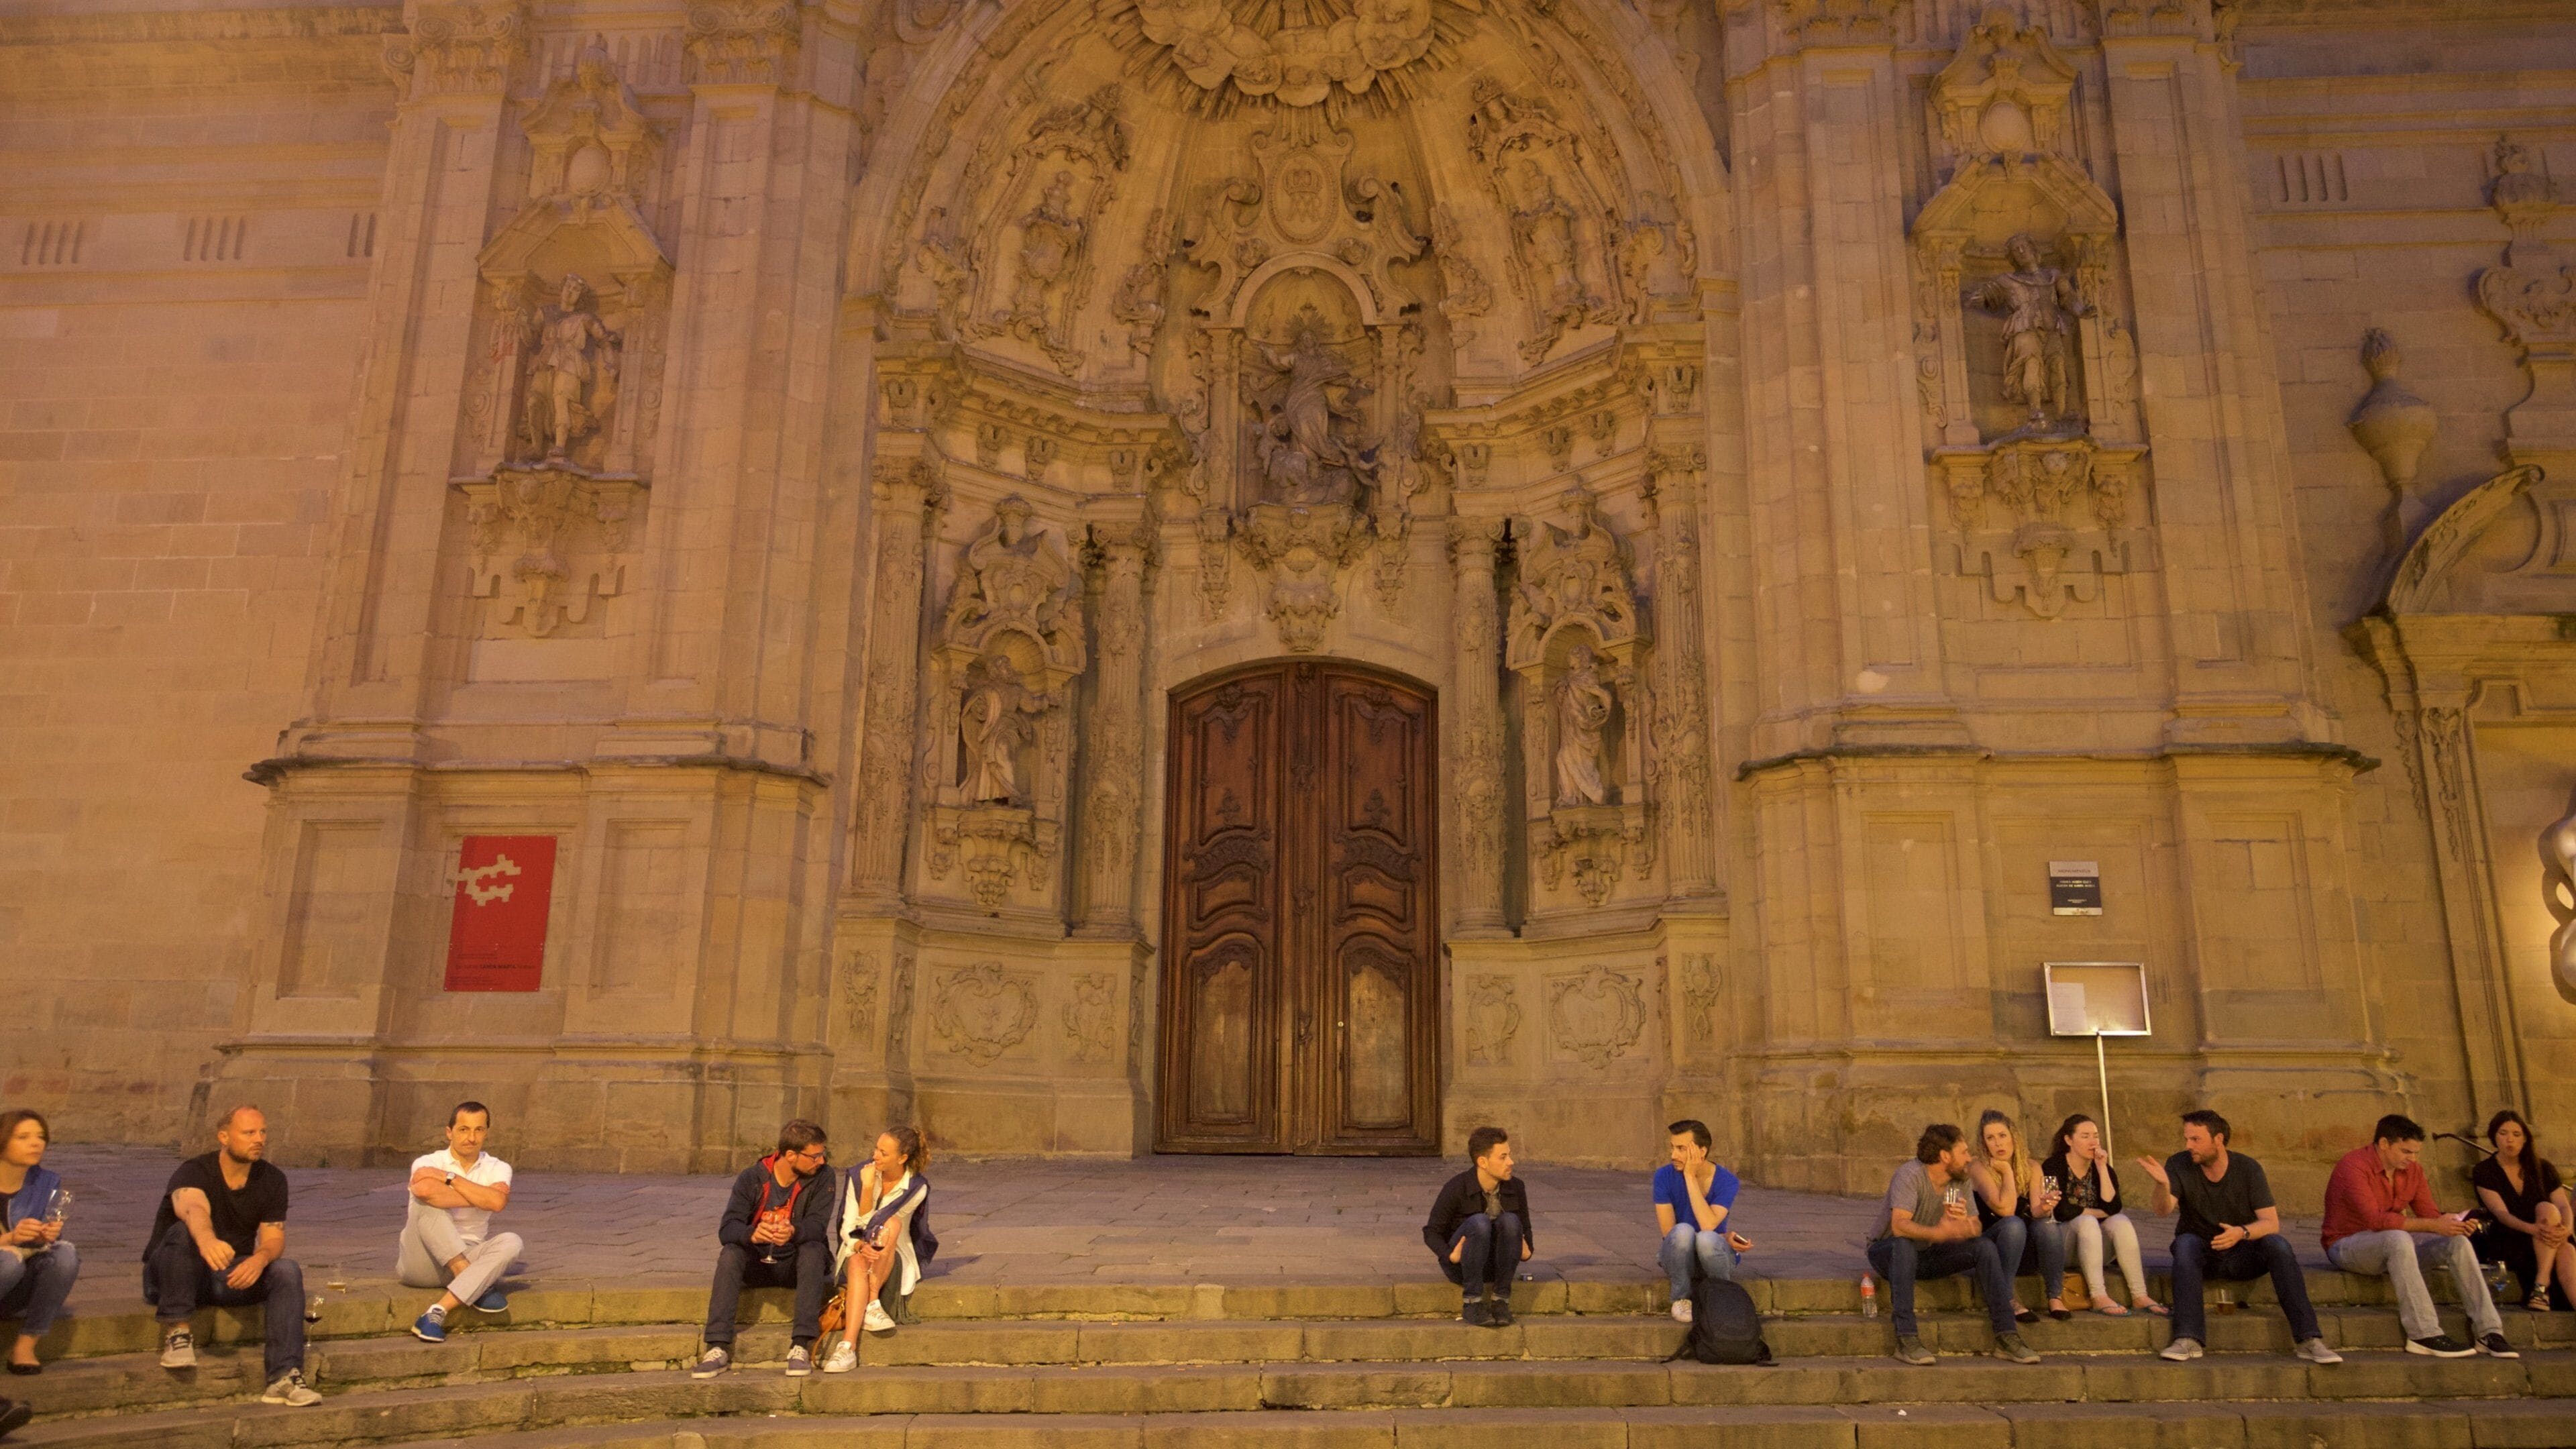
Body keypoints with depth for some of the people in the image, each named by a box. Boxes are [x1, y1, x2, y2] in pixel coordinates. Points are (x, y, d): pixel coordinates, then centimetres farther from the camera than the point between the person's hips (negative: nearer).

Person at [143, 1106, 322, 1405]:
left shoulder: (272, 1180, -1)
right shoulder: (193, 1172, -17)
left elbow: (274, 1238, -5)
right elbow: (193, 1209, -41)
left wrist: (260, 1258, -31)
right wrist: (206, 1239, -65)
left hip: (232, 1276, 4)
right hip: (173, 1279, -4)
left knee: (287, 1270, -25)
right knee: (183, 1233, -33)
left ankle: (284, 1377, -34)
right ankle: (177, 1333, -27)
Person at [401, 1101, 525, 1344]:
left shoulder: (497, 1169, 6)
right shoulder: (428, 1163, -2)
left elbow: (498, 1202, -19)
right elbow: (424, 1189, -29)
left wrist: (449, 1177, -14)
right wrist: (480, 1198, -18)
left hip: (466, 1259, 2)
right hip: (420, 1264, -2)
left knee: (511, 1242, -27)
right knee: (429, 1204, -27)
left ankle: (437, 1313, -37)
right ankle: (476, 1287, -29)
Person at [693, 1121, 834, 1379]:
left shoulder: (822, 1178, -8)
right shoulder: (752, 1178, -7)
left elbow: (816, 1226, -21)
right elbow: (726, 1229, -17)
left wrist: (794, 1232, -44)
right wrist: (752, 1234, -40)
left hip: (796, 1265, -1)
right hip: (757, 1265, 1)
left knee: (814, 1250, -32)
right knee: (730, 1253, -27)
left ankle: (801, 1346, -35)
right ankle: (719, 1348, -30)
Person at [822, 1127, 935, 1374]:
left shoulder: (916, 1188, -11)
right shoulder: (859, 1175, -4)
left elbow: (870, 1225, -13)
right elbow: (847, 1228, -5)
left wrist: (868, 1189, -25)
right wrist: (860, 1246, -26)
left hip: (895, 1259, -1)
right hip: (856, 1253, 1)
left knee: (891, 1224, -33)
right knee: (859, 1263, -36)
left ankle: (872, 1304, -30)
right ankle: (848, 1348, -48)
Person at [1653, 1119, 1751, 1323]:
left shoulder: (1726, 1181, -14)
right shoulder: (1665, 1176, -11)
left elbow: (1708, 1226, -29)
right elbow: (1669, 1232, -13)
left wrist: (1690, 1176, -27)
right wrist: (1723, 1237, -18)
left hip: (1713, 1256, 0)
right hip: (1678, 1258, 0)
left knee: (1707, 1240, -36)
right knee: (1684, 1231, -34)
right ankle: (1681, 1298, -10)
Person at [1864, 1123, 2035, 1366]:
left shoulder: (1961, 1181, -1)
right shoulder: (1910, 1175, -24)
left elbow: (1975, 1230, -5)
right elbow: (1899, 1225, -37)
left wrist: (1964, 1220, -30)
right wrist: (1938, 1233, -54)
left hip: (1928, 1255, 6)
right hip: (1887, 1252, -6)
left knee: (1985, 1246, -13)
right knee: (1904, 1245, -40)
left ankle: (2006, 1337, -13)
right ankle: (1906, 1339, -38)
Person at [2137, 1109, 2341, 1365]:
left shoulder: (2248, 1168, -8)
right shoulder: (2179, 1165, -8)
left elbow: (2272, 1223, -15)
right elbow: (2163, 1211, -22)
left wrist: (2242, 1233, -36)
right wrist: (2162, 1184, -44)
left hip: (2243, 1254, 1)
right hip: (2200, 1254, 0)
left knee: (2278, 1245, -28)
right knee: (2186, 1243, -34)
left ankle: (2309, 1340, -29)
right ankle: (2188, 1339, -42)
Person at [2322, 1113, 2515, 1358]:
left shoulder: (2412, 1169, 5)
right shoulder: (2354, 1166, -20)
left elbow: (2429, 1213, 5)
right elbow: (2376, 1220, -30)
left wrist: (2451, 1221, -19)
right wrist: (2433, 1226, -32)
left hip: (2394, 1245, 8)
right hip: (2347, 1245, -8)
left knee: (2458, 1242, -12)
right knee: (2398, 1239, -38)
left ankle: (2488, 1332, -12)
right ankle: (2425, 1335, -37)